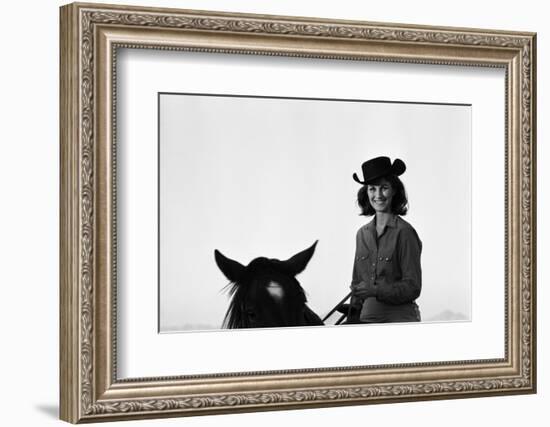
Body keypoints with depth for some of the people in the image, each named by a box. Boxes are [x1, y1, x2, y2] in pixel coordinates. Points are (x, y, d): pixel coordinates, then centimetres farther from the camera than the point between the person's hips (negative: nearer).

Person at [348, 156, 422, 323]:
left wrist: (375, 291, -20)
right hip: (367, 318, 5)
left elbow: (412, 287, -9)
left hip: (400, 318, -5)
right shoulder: (362, 233, 11)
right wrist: (352, 319, 11)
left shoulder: (404, 232, -6)